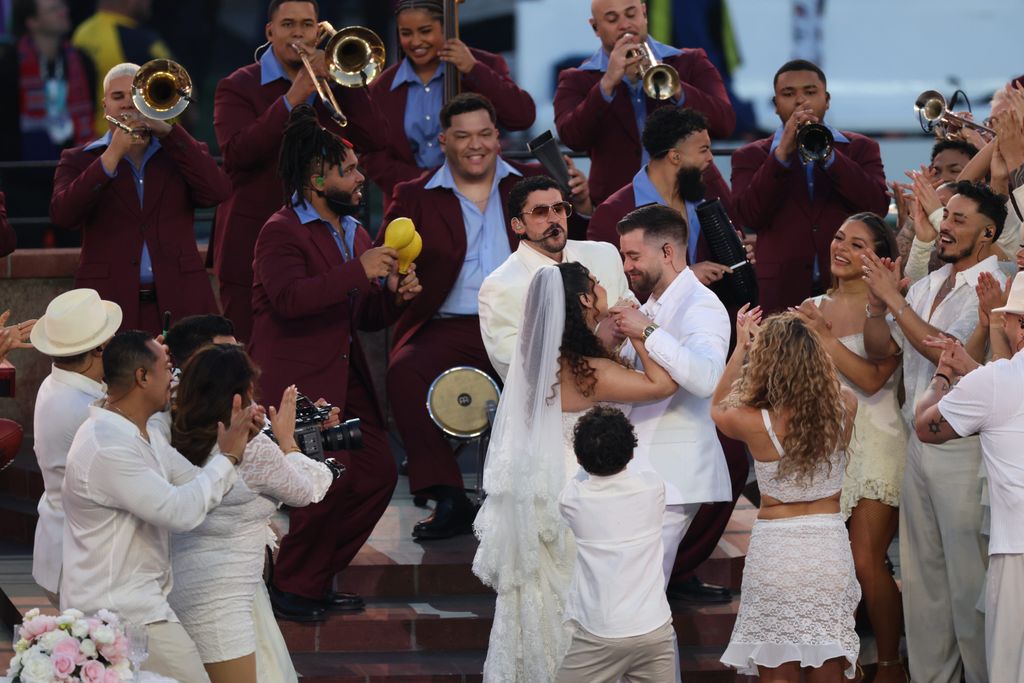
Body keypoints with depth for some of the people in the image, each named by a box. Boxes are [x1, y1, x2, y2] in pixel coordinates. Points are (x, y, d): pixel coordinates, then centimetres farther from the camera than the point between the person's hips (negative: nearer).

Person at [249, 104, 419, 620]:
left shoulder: (354, 234, 18)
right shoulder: (281, 232, -9)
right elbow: (289, 298, -27)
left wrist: (394, 296, 0)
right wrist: (359, 272, -27)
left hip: (345, 382, 9)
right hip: (294, 381, -9)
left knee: (377, 473, 2)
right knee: (332, 478, -16)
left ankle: (317, 579, 14)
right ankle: (291, 587, 0)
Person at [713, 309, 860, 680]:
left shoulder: (756, 424, -13)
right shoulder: (844, 409, -6)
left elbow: (718, 408, 12)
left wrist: (741, 346, 19)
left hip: (774, 549, -3)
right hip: (829, 546, 3)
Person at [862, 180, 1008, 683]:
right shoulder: (927, 286, 12)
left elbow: (949, 353, -23)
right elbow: (880, 349, 13)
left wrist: (894, 299, -20)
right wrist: (877, 301, -4)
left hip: (963, 447, -8)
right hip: (919, 441, 8)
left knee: (968, 579, -2)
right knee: (921, 575, 13)